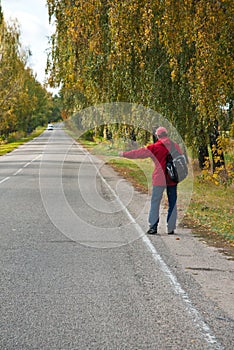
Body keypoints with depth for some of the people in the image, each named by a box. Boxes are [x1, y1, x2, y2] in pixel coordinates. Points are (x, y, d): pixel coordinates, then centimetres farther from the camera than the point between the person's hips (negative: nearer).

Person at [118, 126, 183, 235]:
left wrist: (124, 154, 11)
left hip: (159, 179, -3)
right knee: (172, 203, 8)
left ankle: (153, 226, 1)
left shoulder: (154, 147, -5)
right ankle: (171, 228, 7)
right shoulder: (175, 146, 4)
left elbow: (139, 153, 0)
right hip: (173, 179, 3)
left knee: (155, 202, 5)